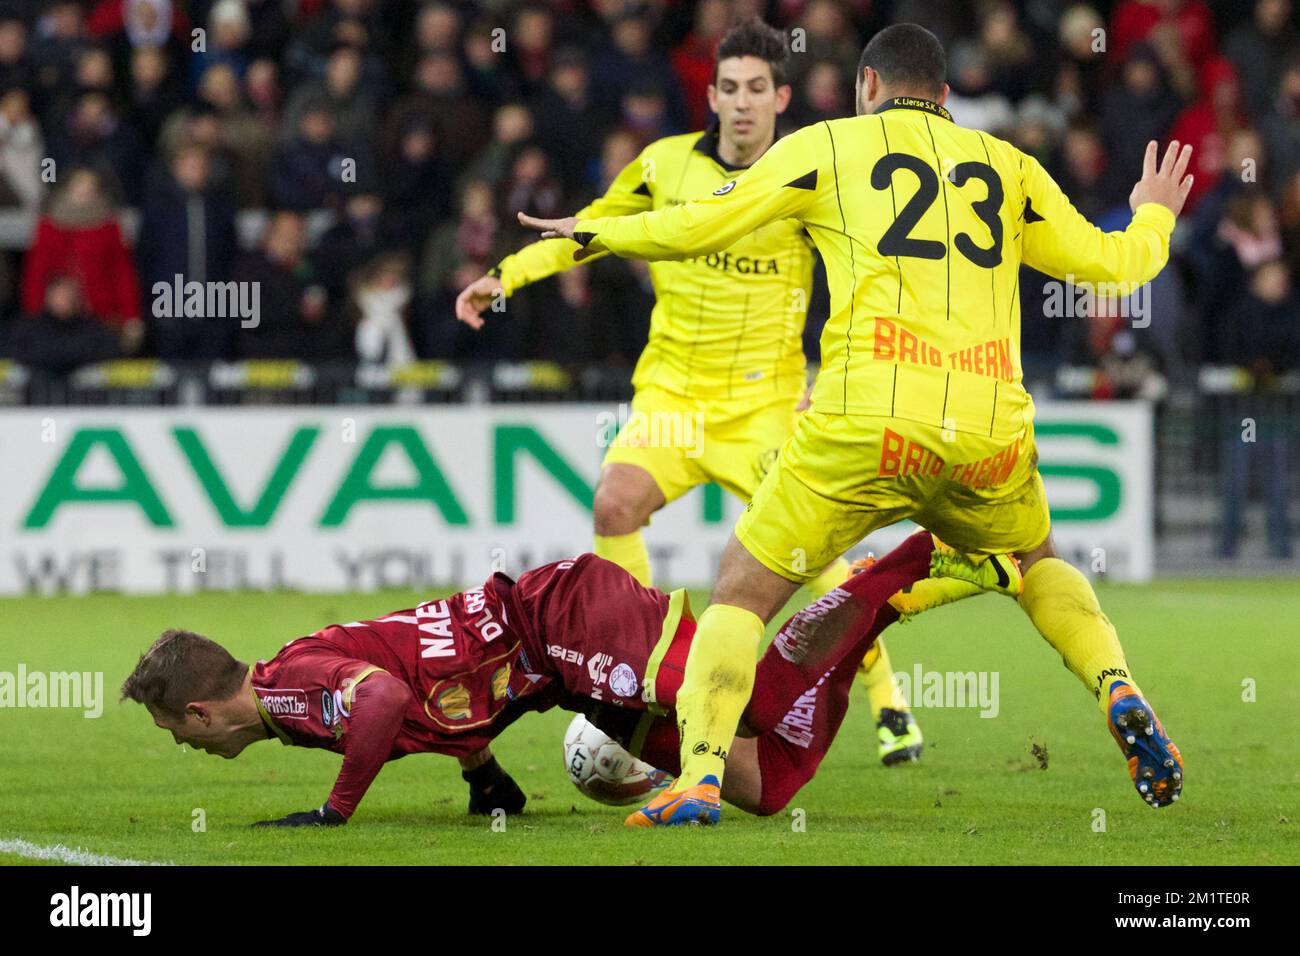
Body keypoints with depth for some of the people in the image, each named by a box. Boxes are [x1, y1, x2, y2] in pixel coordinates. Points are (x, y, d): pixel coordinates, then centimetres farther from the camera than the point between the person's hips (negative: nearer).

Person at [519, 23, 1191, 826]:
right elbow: (1108, 262, 22)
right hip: (991, 429, 3)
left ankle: (700, 775, -14)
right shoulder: (1008, 166, 19)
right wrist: (1155, 218, 44)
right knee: (1038, 563, 32)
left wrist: (593, 235, 27)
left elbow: (699, 228, 10)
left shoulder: (827, 146, 12)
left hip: (866, 423, -3)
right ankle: (1119, 693, 7)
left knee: (743, 592, 7)